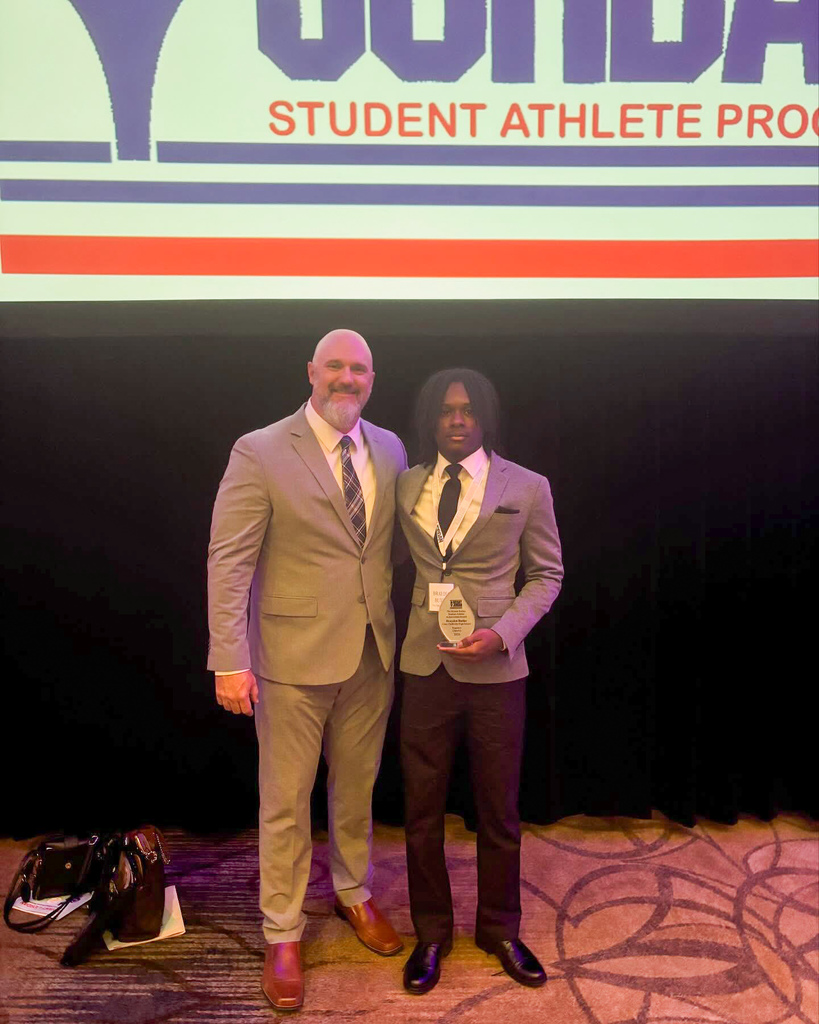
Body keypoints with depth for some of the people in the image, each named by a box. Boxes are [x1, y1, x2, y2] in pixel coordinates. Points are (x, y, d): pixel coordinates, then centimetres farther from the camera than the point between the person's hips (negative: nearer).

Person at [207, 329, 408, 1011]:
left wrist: (405, 630, 4)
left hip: (373, 654, 4)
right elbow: (228, 562, -11)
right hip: (295, 656, -4)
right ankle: (283, 934, 32)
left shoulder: (391, 450, 5)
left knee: (357, 788, 21)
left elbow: (398, 545, 9)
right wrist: (231, 660, -16)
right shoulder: (260, 452, -9)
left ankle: (354, 893, 46)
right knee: (286, 801, 10)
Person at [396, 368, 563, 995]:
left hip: (497, 669, -2)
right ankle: (431, 934, 34)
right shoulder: (408, 486, 5)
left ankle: (500, 931, 37)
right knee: (423, 809, 12)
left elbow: (546, 574, 1)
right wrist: (396, 638, 4)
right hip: (425, 666, 2)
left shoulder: (528, 489, -3)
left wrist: (502, 631, -14)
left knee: (499, 810, 13)